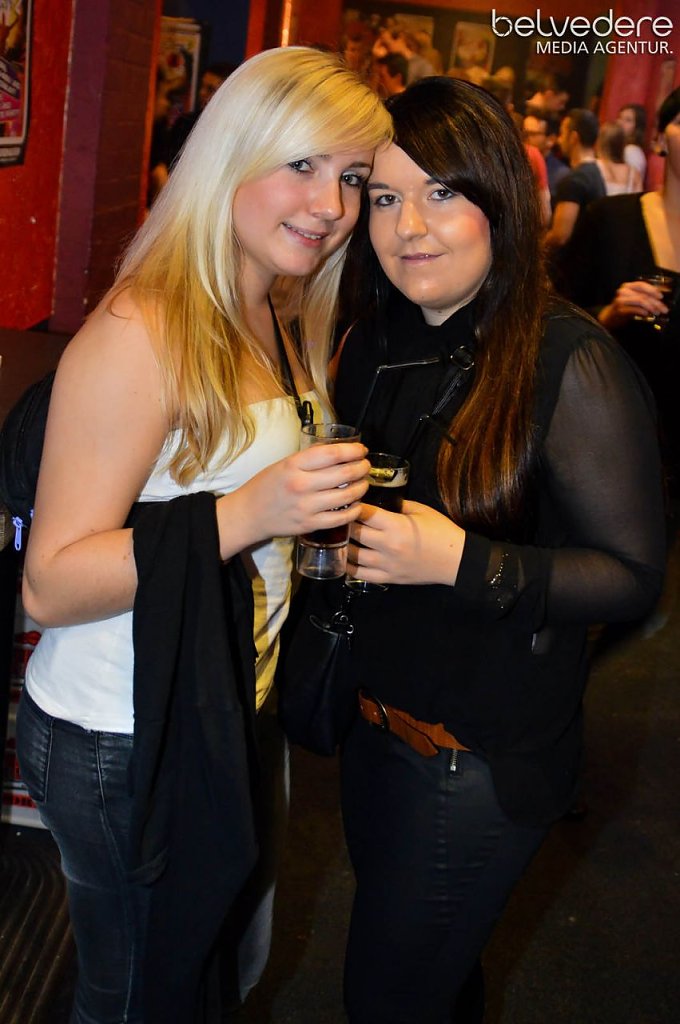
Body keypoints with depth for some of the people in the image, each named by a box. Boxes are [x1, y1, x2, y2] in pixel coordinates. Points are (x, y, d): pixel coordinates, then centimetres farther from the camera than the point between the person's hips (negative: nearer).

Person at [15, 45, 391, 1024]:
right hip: (118, 748, -8)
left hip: (226, 720, 8)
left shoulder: (275, 332, 7)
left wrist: (335, 498, 4)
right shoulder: (141, 331, -21)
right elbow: (51, 584, -23)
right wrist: (243, 517, -32)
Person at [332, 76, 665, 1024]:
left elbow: (635, 576, -19)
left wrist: (463, 561, -30)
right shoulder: (379, 341, 1)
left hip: (483, 759, -6)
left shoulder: (570, 364, -21)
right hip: (372, 720, 7)